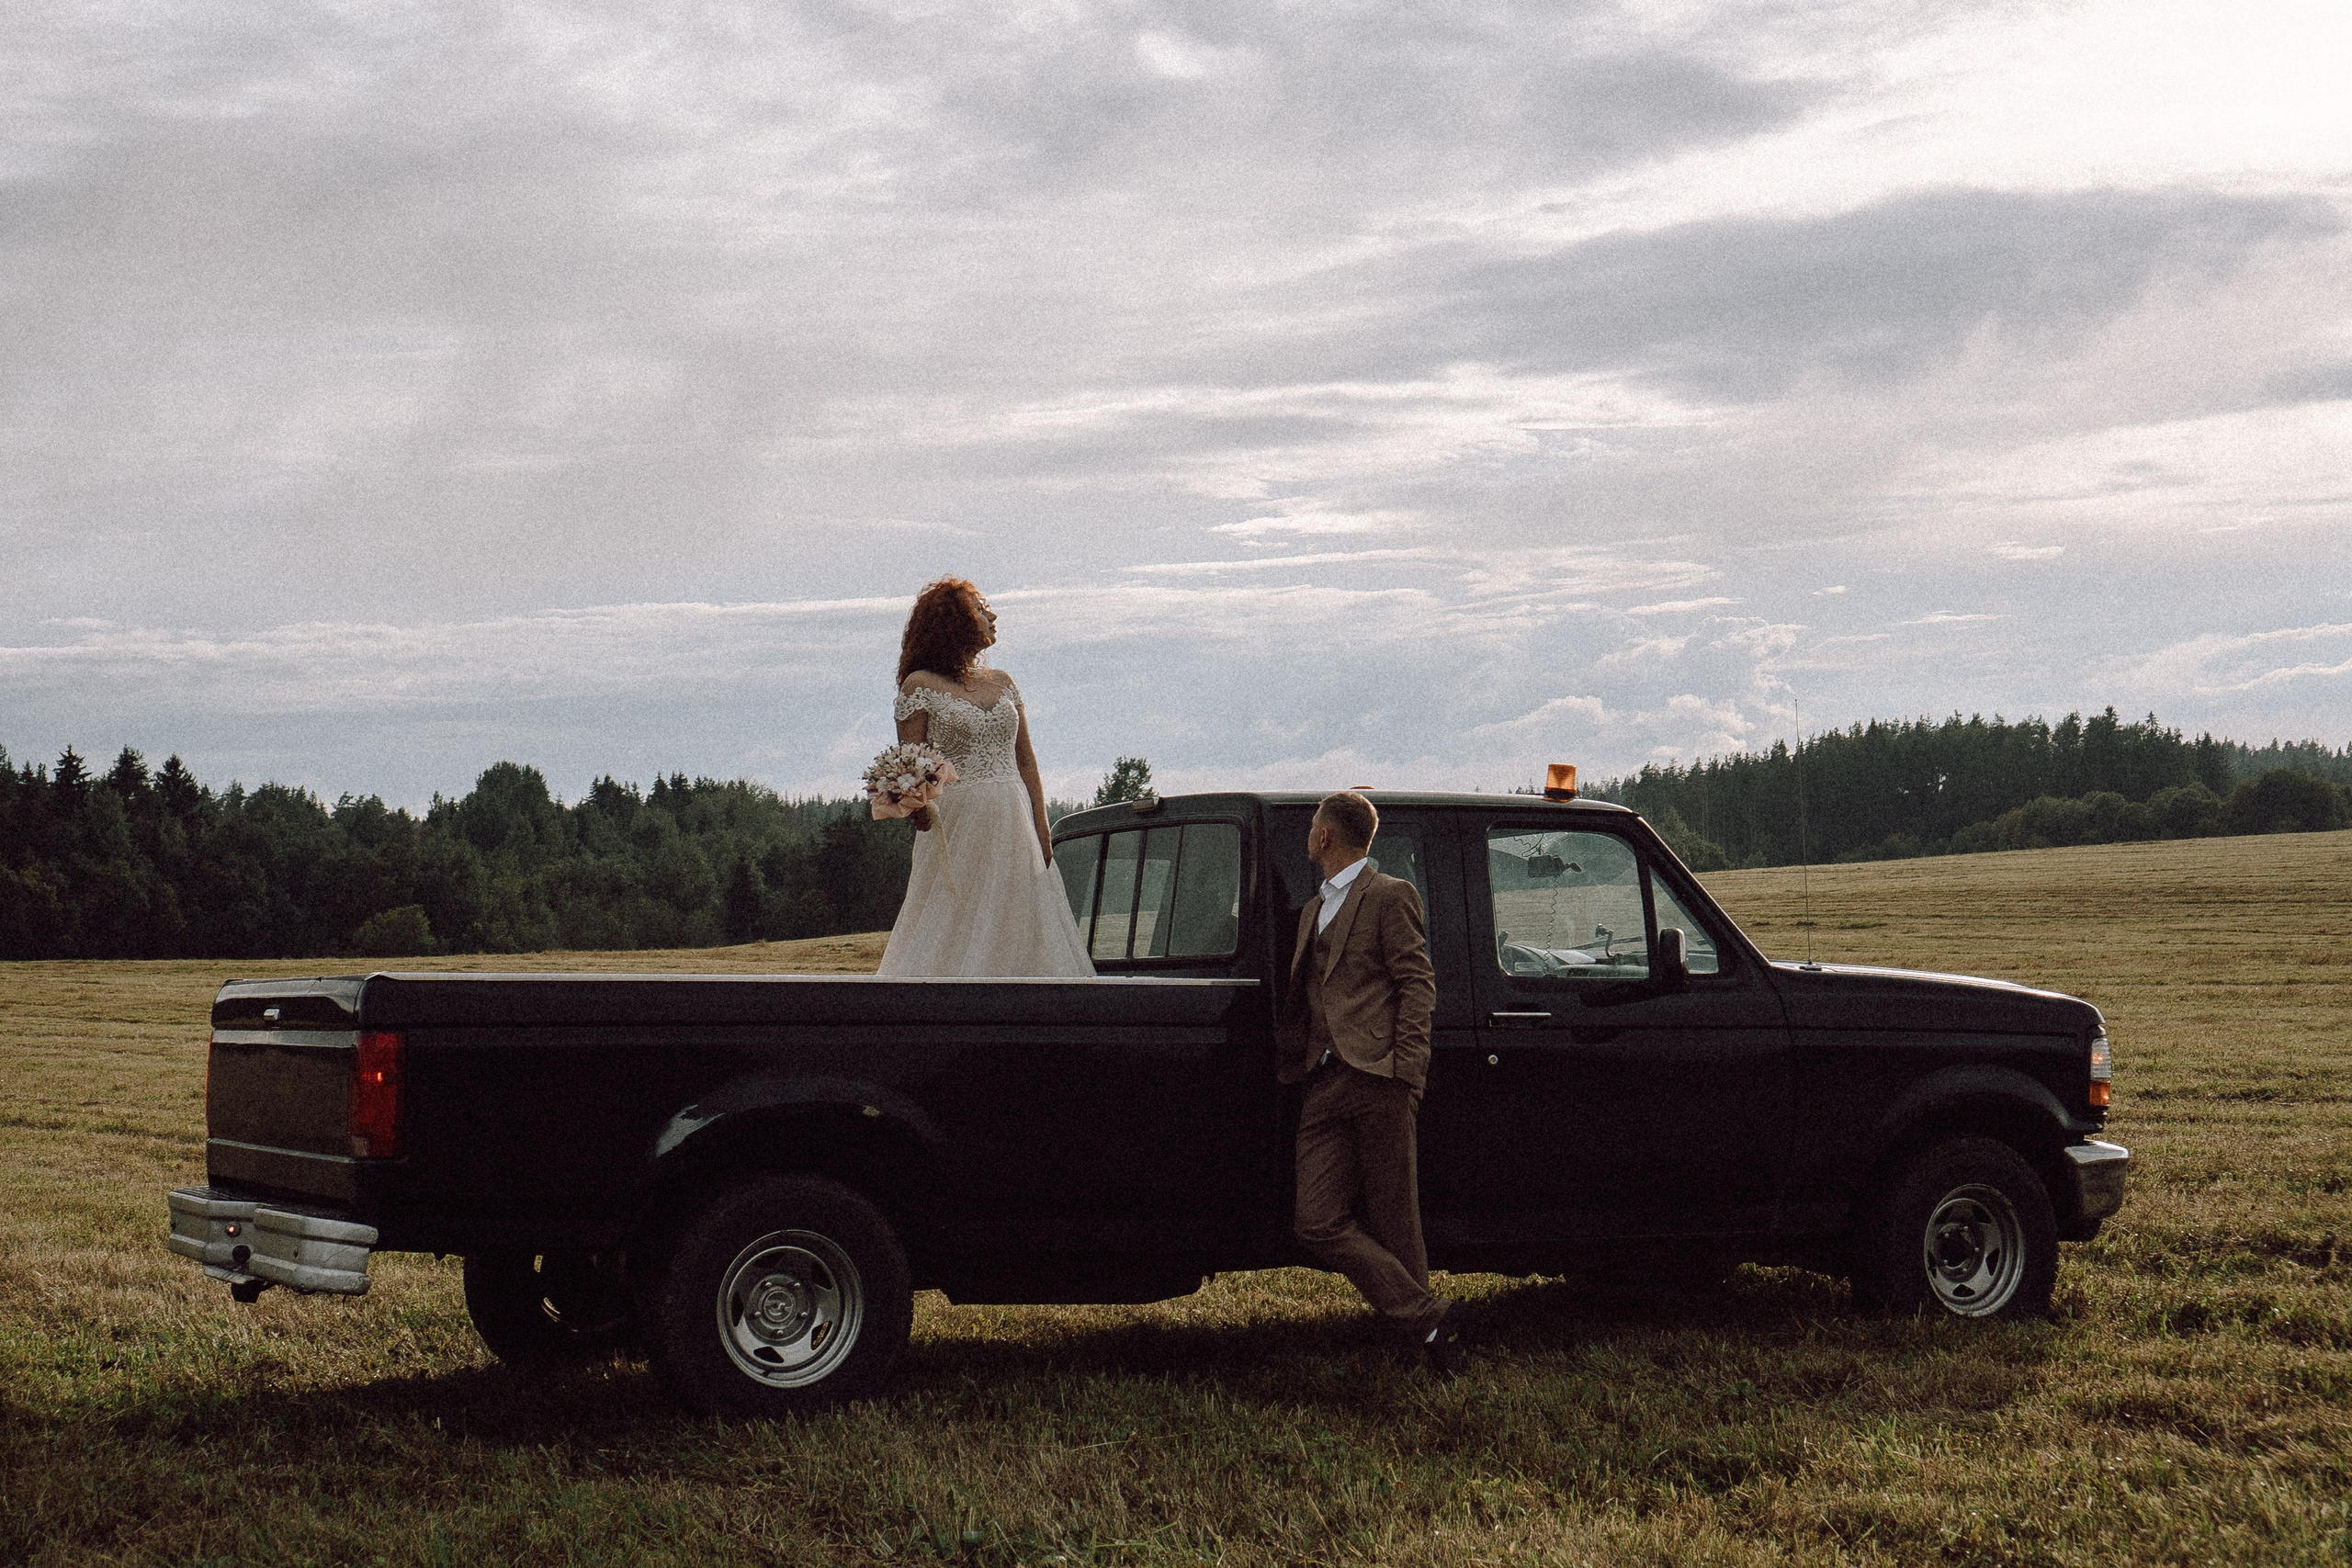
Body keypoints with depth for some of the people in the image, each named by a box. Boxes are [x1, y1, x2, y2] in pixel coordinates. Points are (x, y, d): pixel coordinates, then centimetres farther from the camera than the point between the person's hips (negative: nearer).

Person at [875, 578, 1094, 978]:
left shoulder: (1002, 683, 15)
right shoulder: (920, 686, 0)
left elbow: (1026, 760, 14)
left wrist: (1041, 830, 5)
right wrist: (915, 806, -25)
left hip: (1014, 826, 5)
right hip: (958, 824, -5)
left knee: (1020, 937, 3)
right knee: (951, 940, -9)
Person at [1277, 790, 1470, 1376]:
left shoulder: (1389, 897, 2)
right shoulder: (1313, 910, 27)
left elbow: (1418, 984, -4)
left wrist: (1406, 1071, -14)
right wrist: (1287, 1064, 18)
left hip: (1377, 1081, -7)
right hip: (1323, 1086, 7)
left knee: (1393, 1228, -5)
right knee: (1317, 1223, -6)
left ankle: (1428, 1319, 8)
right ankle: (1431, 1322, -3)